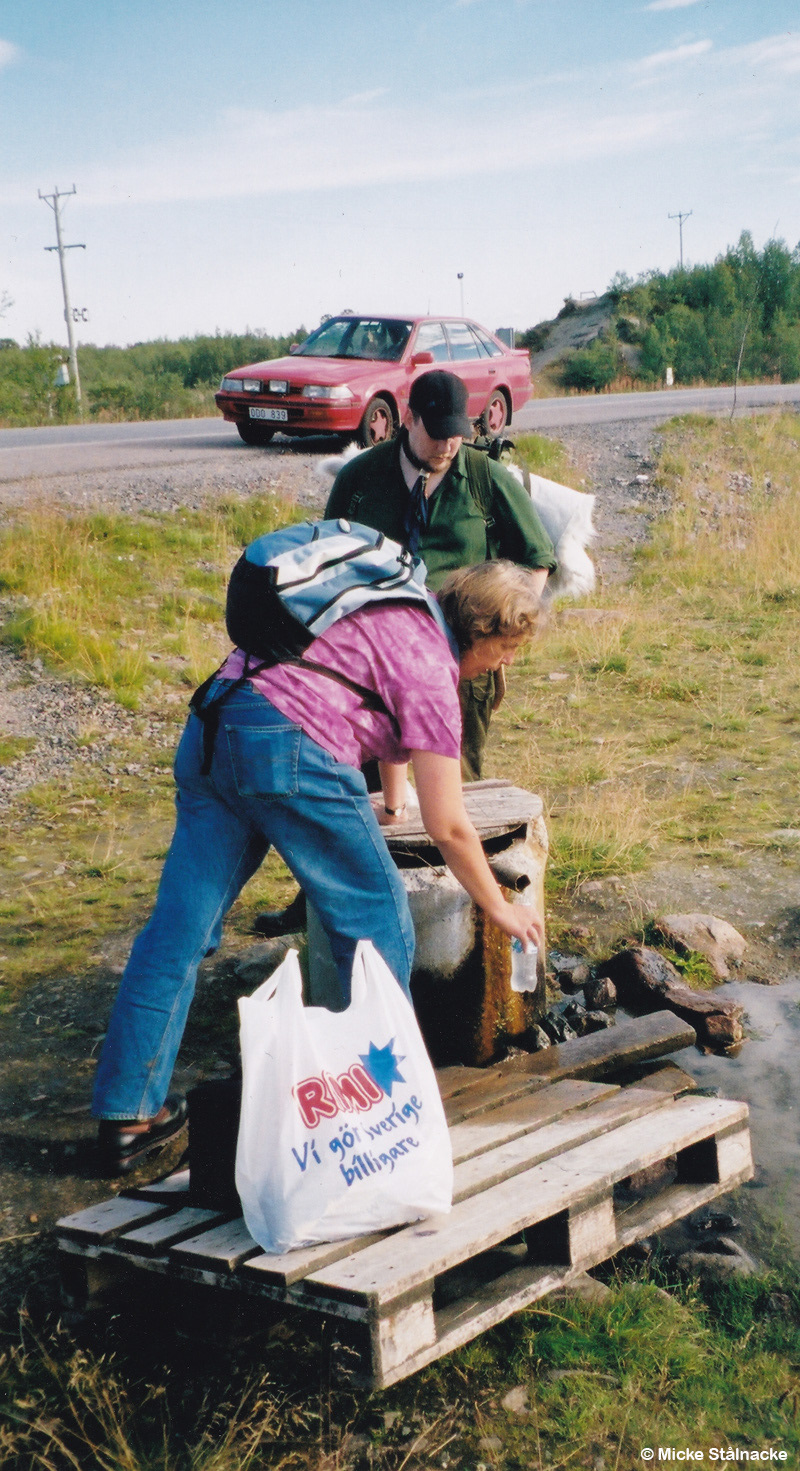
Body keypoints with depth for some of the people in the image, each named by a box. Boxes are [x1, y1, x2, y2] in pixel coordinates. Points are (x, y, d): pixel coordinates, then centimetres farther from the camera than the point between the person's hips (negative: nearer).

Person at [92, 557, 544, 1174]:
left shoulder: (402, 614, 23)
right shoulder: (429, 666, -2)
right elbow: (448, 828, -1)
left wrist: (393, 799, 58)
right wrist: (499, 907, 13)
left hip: (211, 728, 9)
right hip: (287, 748, -9)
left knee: (180, 924, 9)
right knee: (375, 914, 9)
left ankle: (126, 1117, 13)